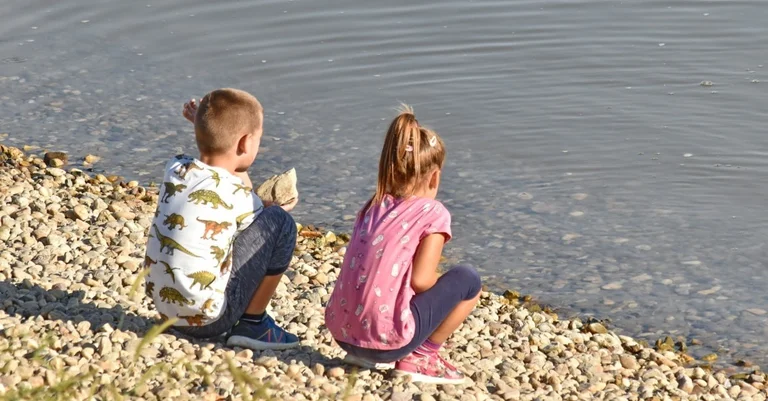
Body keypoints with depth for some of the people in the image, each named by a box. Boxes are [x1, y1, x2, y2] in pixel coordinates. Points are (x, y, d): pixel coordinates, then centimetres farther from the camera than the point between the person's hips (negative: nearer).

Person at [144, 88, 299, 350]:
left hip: (164, 307, 7)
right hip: (206, 318, -7)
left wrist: (208, 128, 14)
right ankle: (254, 324, 6)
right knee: (279, 223, -2)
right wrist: (282, 207, 27)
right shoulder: (237, 198, -16)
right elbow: (264, 221, 7)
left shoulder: (175, 170, 0)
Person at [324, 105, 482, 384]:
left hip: (341, 332, 7)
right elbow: (420, 280, -9)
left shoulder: (372, 207, 15)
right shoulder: (434, 213, -2)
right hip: (385, 338, -6)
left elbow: (369, 270, 14)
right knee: (468, 281, 10)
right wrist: (441, 284, 13)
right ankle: (419, 358, 8)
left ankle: (363, 354, 17)